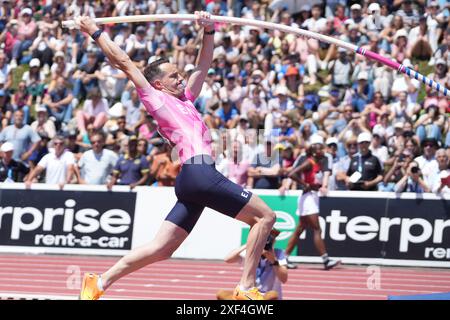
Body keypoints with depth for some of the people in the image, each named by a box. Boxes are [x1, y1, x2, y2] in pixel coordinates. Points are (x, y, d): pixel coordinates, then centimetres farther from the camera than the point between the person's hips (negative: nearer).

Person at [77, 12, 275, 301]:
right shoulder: (156, 99, 6)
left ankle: (99, 282, 5)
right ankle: (246, 288, -12)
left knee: (160, 249, 4)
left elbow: (204, 64, 32)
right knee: (265, 216, -7)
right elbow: (124, 62, 8)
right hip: (199, 172, -9)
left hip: (193, 180, 9)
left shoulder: (185, 99, 27)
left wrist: (208, 31, 18)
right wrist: (96, 33, 15)